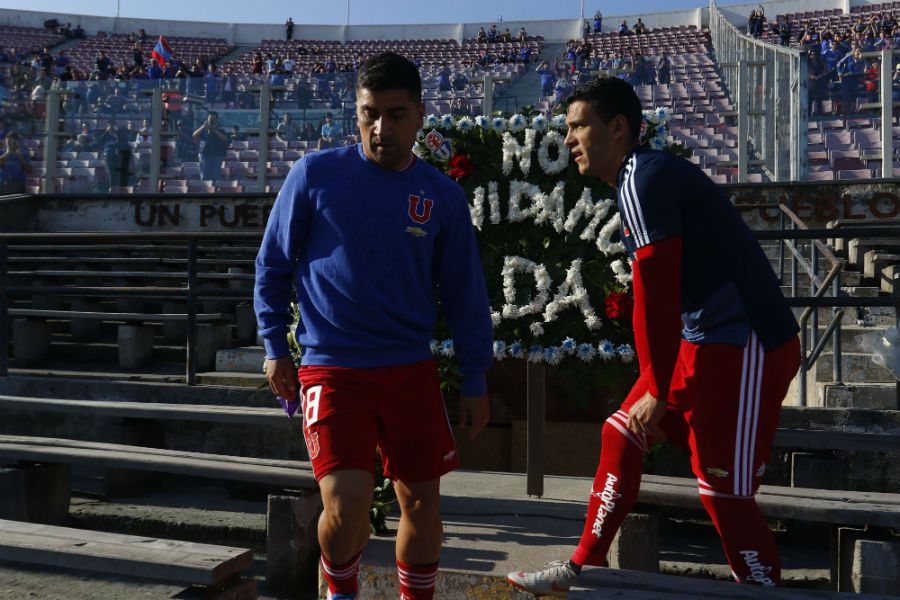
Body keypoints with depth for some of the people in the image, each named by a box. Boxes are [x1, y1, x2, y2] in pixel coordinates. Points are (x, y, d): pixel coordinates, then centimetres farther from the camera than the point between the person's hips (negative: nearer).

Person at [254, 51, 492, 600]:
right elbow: (273, 263, 5)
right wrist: (275, 344, 2)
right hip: (331, 369, -2)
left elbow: (465, 295, 7)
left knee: (423, 502, 7)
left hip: (412, 371, 3)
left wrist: (476, 383, 7)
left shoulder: (443, 196, 1)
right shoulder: (315, 174, -4)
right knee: (346, 504, -13)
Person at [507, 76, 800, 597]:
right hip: (704, 341, 10)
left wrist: (657, 391, -13)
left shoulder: (643, 178, -14)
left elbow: (655, 295, -18)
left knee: (725, 491, -6)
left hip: (745, 347, -10)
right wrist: (657, 385, 22)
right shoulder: (648, 177, 16)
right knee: (621, 435, 13)